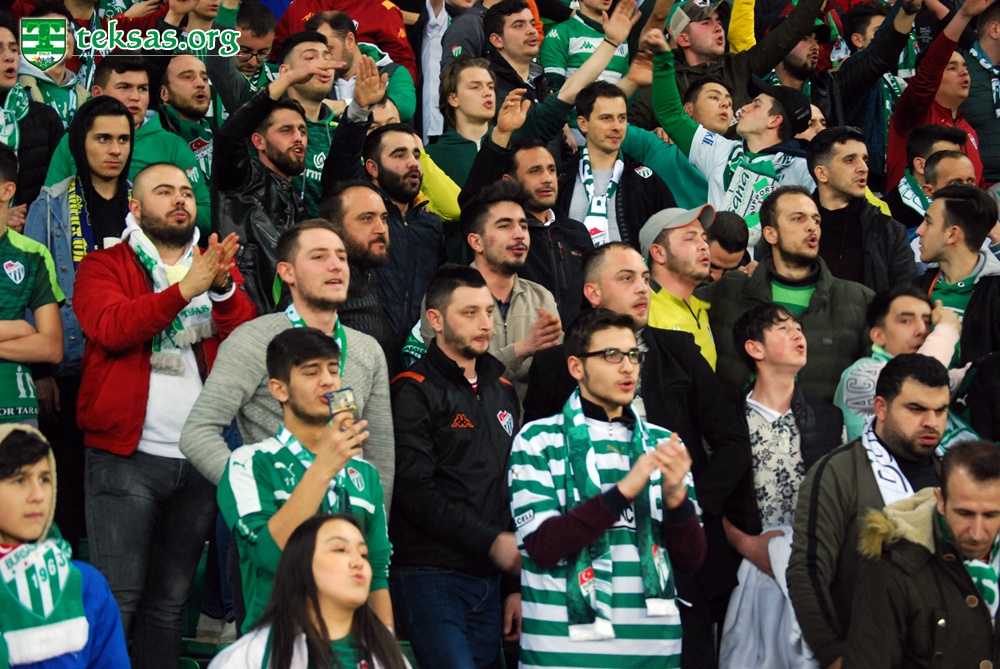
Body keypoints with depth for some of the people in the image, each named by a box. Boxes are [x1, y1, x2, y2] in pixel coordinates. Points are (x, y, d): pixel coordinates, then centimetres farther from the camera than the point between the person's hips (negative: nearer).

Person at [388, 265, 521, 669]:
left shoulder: (501, 390, 18)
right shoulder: (415, 391, -4)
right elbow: (415, 492, -13)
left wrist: (518, 583, 14)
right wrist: (492, 541, -15)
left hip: (488, 580, 7)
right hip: (430, 575, -7)